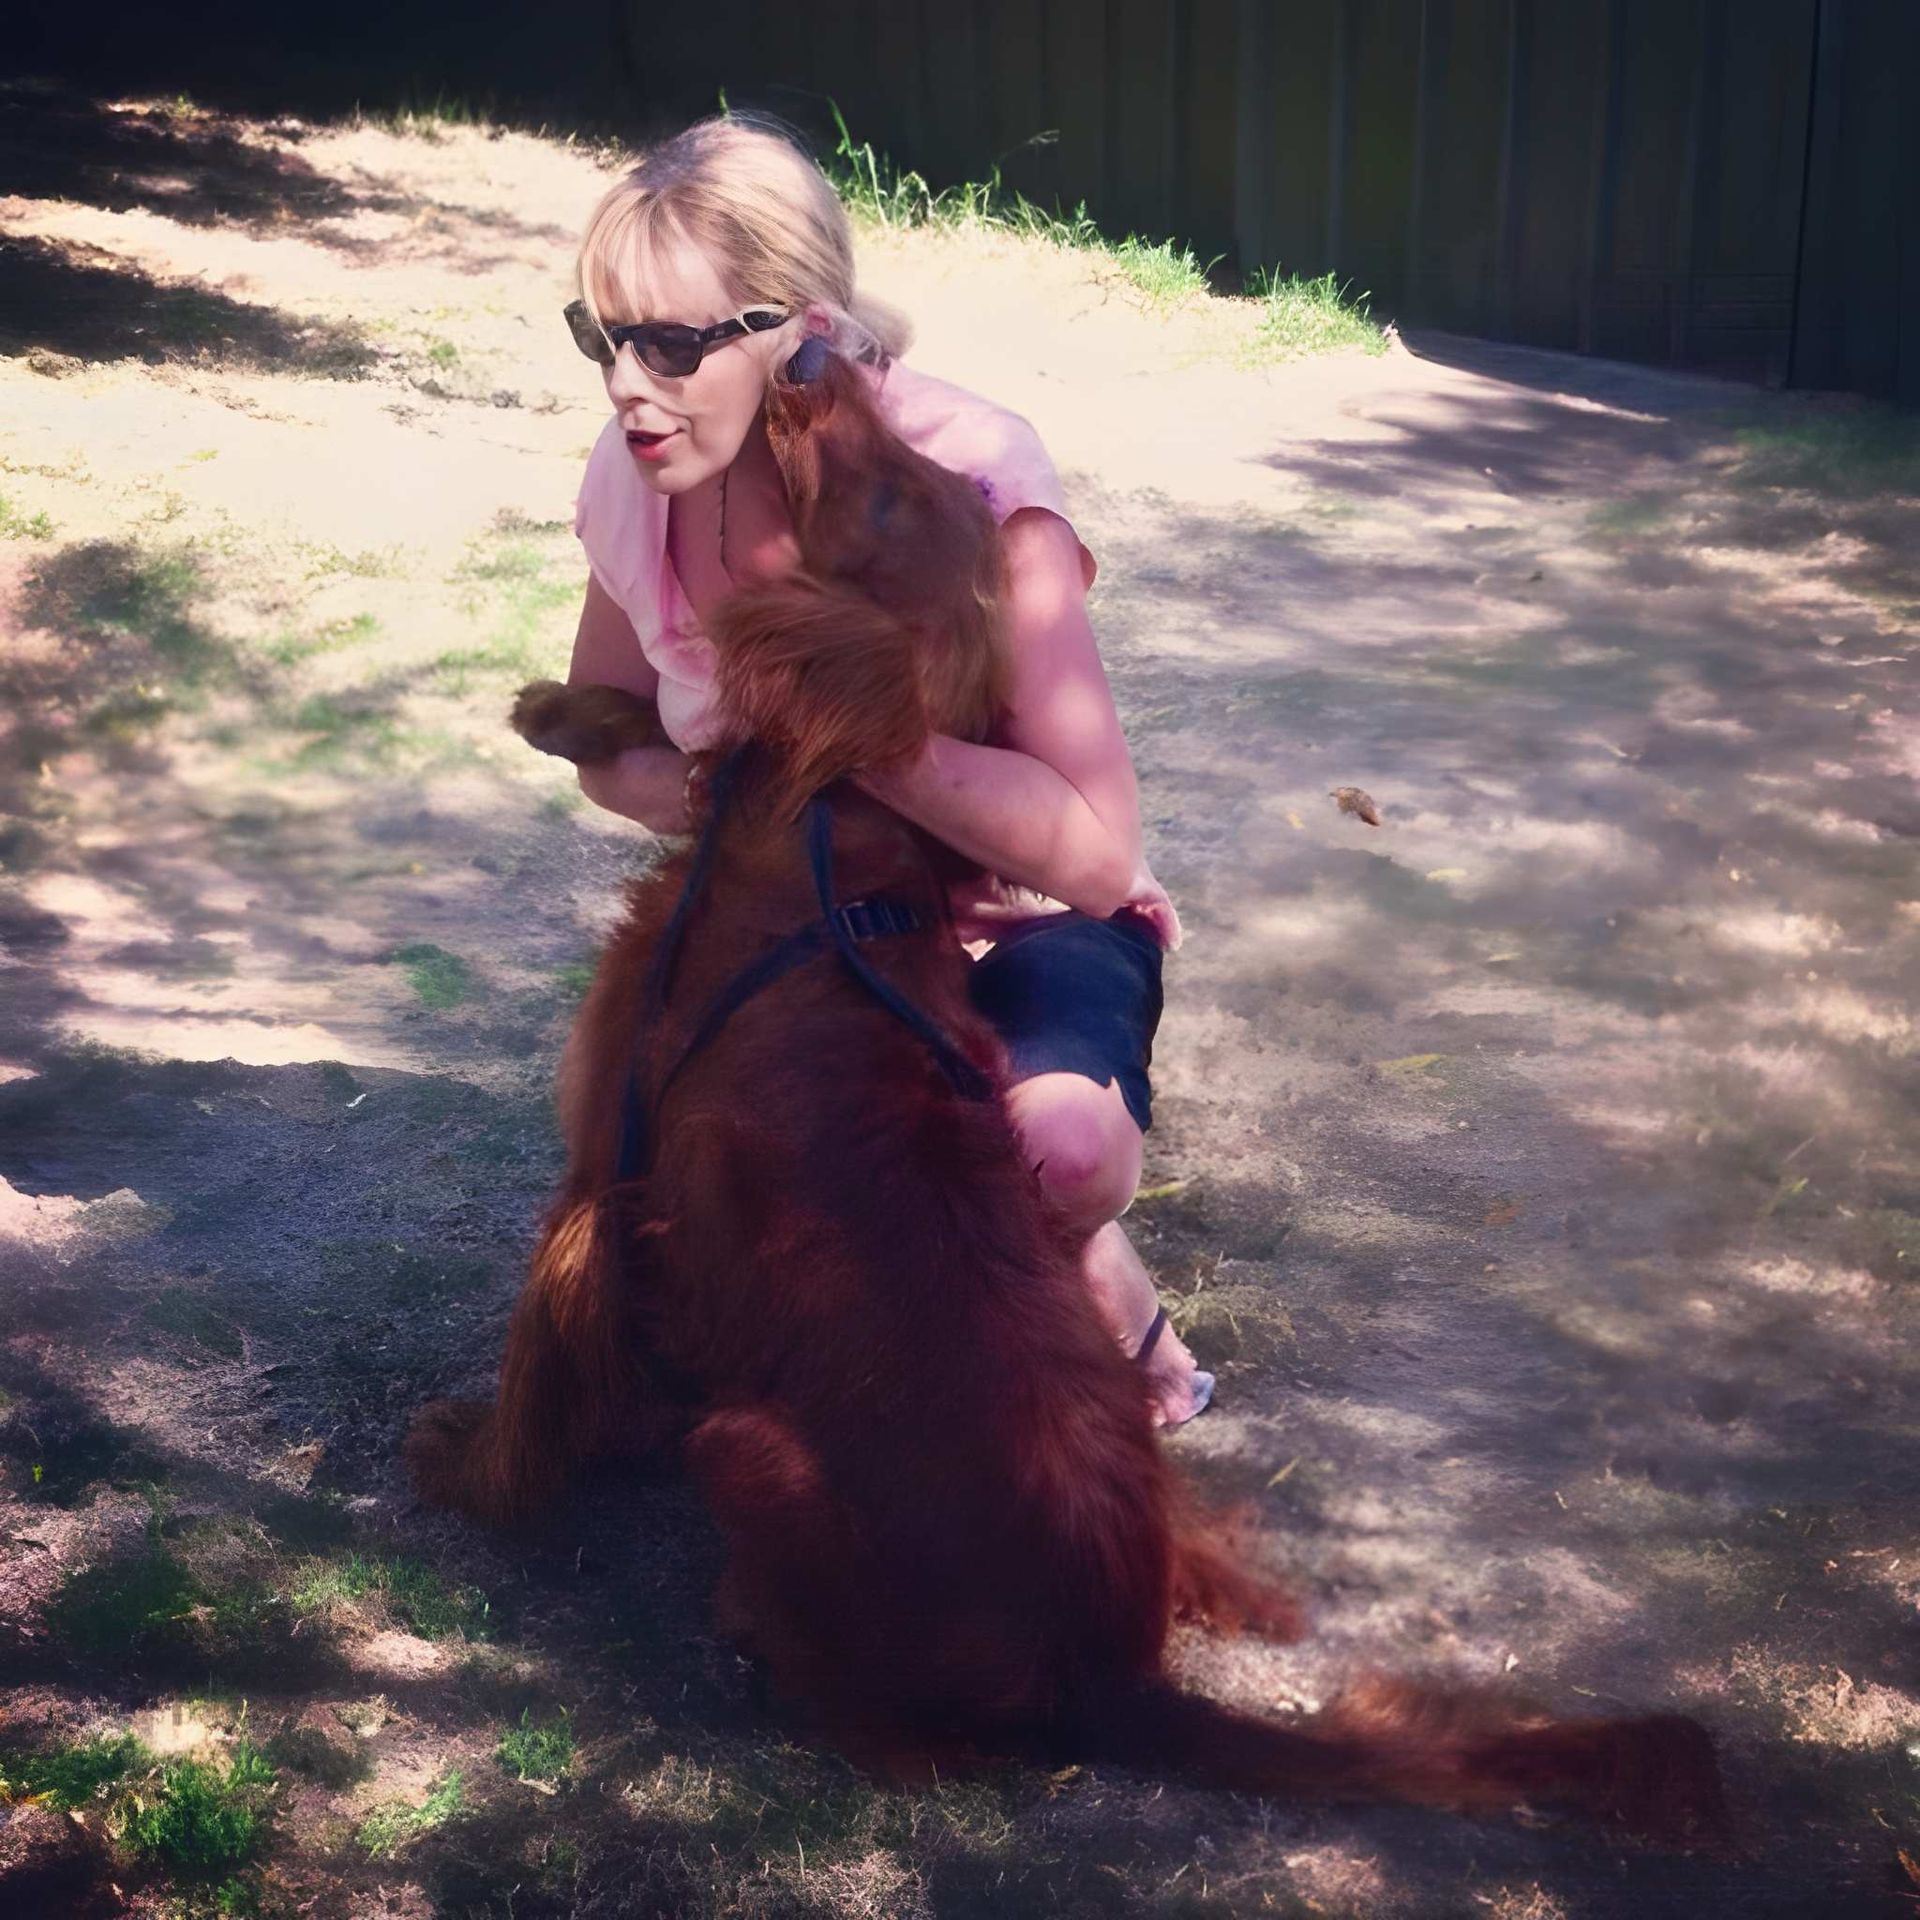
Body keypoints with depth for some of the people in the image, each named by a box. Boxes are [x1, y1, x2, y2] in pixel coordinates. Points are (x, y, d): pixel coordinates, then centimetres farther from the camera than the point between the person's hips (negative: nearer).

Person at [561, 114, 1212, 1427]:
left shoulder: (972, 479, -26)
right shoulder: (637, 484, -11)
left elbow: (1097, 852, -30)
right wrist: (723, 800, -15)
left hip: (1015, 921, -5)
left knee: (1059, 1144, -37)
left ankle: (1104, 1289, 0)